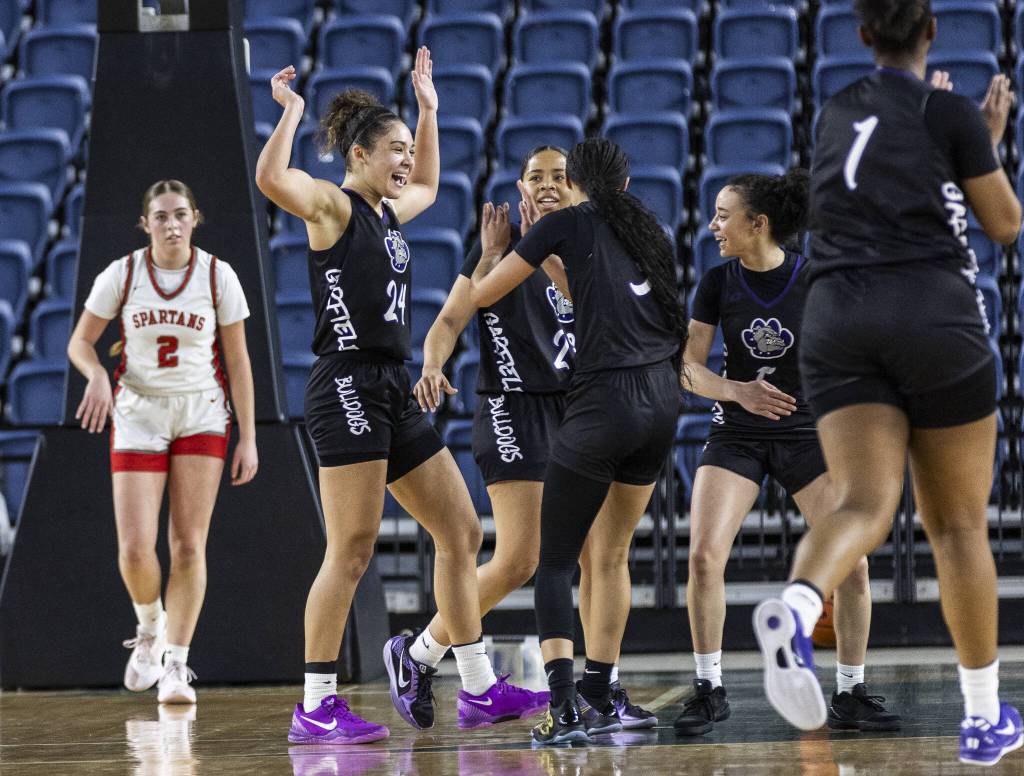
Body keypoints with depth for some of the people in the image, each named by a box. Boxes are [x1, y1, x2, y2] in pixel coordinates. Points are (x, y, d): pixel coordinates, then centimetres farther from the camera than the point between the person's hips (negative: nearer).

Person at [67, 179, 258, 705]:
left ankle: (176, 665, 1)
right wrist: (97, 374, -20)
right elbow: (80, 341, 4)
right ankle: (150, 627, 22)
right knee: (135, 549, -10)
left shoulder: (218, 276, -4)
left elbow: (237, 360, 0)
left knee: (189, 545, -7)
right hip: (137, 413, 0)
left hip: (202, 414, 0)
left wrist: (248, 438, -3)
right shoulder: (122, 275, -4)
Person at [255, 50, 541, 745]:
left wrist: (428, 108, 36)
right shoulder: (332, 206, -6)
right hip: (348, 385, -9)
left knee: (462, 532, 10)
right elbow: (271, 179, -28)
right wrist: (291, 110, -18)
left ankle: (480, 690, 16)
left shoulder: (388, 212, 18)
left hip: (393, 393, 9)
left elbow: (427, 185, 42)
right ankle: (317, 709, -9)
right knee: (353, 550, -12)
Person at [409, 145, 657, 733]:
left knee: (607, 552, -4)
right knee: (518, 561, -12)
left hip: (575, 408, 5)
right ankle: (417, 656, 5)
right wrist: (432, 368, -26)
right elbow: (452, 319, -9)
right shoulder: (502, 243, -1)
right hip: (514, 410, -5)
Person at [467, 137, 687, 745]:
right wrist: (548, 258, 35)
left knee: (556, 563, -2)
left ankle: (564, 708, -19)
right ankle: (600, 697, 19)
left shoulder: (569, 223, -1)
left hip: (604, 404, -6)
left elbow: (482, 294, 7)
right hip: (663, 402, 6)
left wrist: (493, 247, 25)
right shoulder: (646, 229, 16)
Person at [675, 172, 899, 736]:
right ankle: (709, 690, -1)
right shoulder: (718, 282, -5)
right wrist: (738, 391, -23)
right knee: (703, 555, -16)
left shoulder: (816, 280, -10)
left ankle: (849, 695, 5)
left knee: (852, 565, -10)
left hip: (807, 433, -1)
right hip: (735, 435, 1)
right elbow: (687, 365, -5)